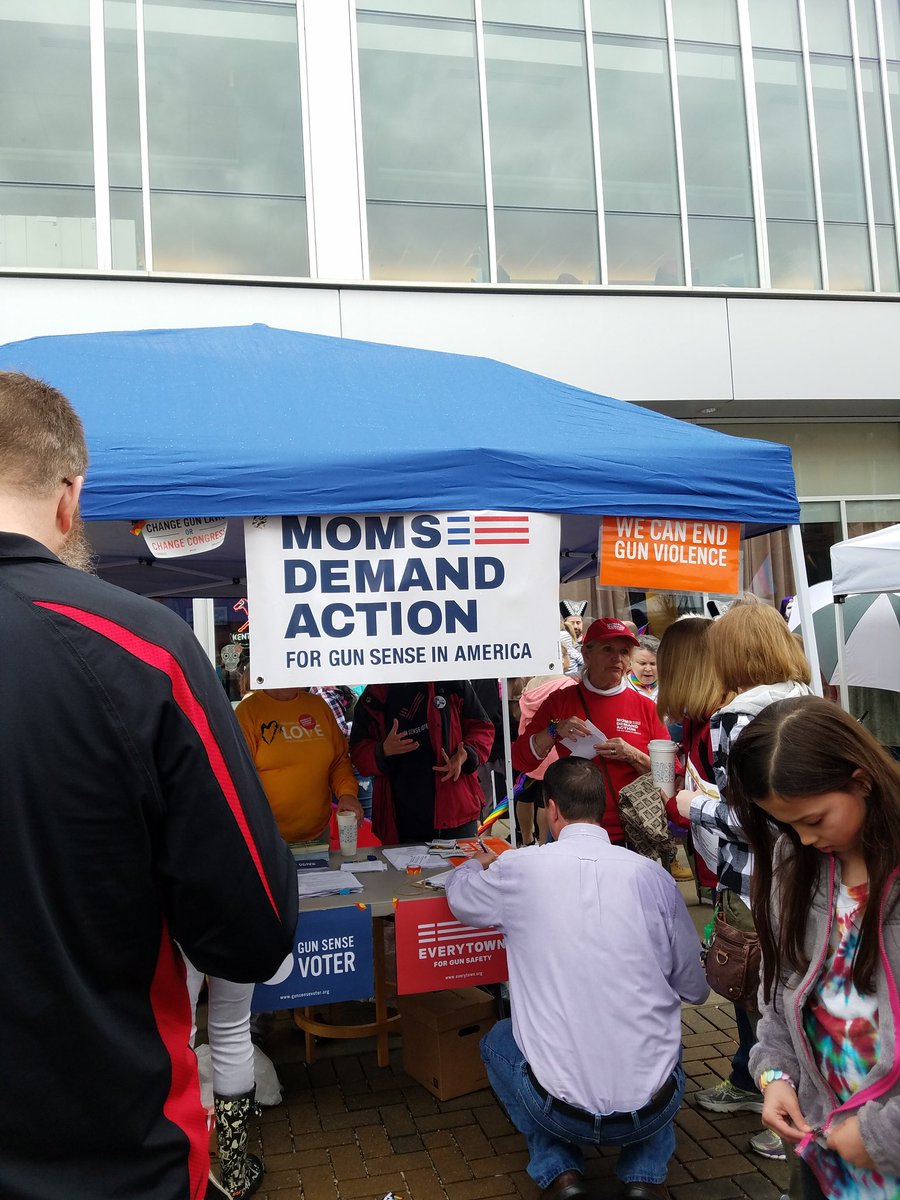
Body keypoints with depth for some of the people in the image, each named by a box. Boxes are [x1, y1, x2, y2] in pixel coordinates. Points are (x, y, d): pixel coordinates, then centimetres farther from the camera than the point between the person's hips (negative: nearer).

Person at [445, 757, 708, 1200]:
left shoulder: (520, 868, -9)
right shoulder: (652, 874, -6)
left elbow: (459, 898, 15)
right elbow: (695, 989, 6)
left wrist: (478, 863, 37)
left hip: (562, 1109, -1)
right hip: (651, 1110, 2)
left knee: (497, 1040, 30)